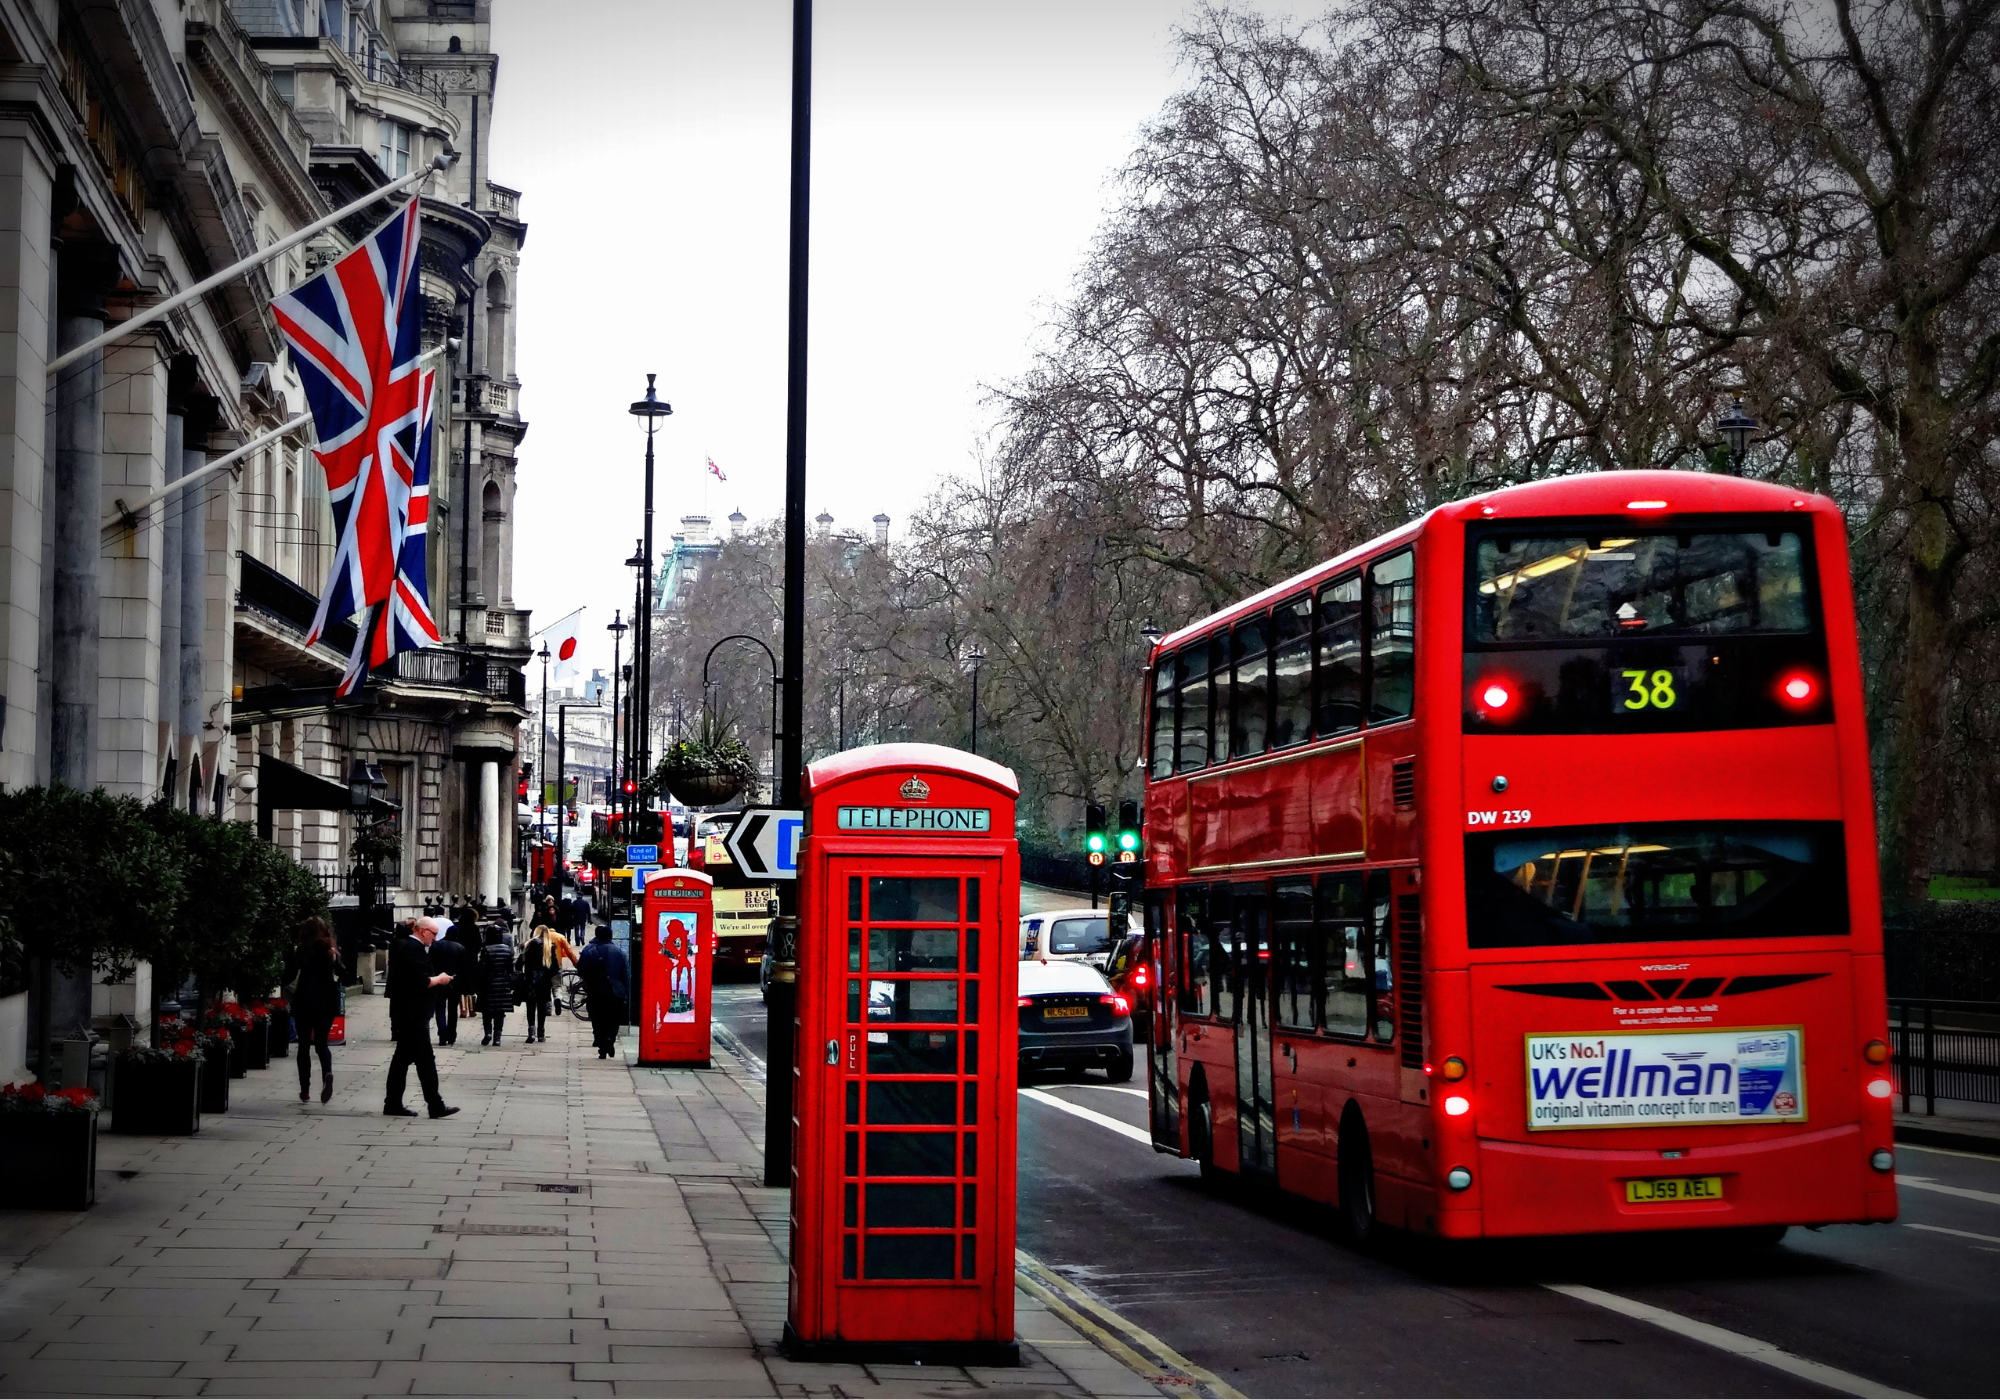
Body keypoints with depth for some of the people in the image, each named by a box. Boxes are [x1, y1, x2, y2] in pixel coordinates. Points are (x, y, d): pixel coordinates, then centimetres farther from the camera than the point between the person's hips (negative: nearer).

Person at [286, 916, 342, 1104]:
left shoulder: (299, 952, -4)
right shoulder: (332, 953, 0)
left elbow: (288, 978, -6)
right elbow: (342, 975, 1)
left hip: (303, 1002, -2)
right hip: (326, 1003, 2)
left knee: (304, 1045, 9)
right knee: (321, 1042, 11)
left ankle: (305, 1090, 6)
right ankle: (327, 1073, -20)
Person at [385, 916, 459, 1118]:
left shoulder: (404, 946, 16)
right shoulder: (414, 949, -17)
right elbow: (421, 982, -24)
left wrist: (436, 979, 8)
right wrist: (439, 979, -8)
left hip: (404, 1013, 11)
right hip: (413, 1014, -11)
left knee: (402, 1057, 13)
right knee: (425, 1059, -7)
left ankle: (393, 1103, 16)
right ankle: (435, 1105, -6)